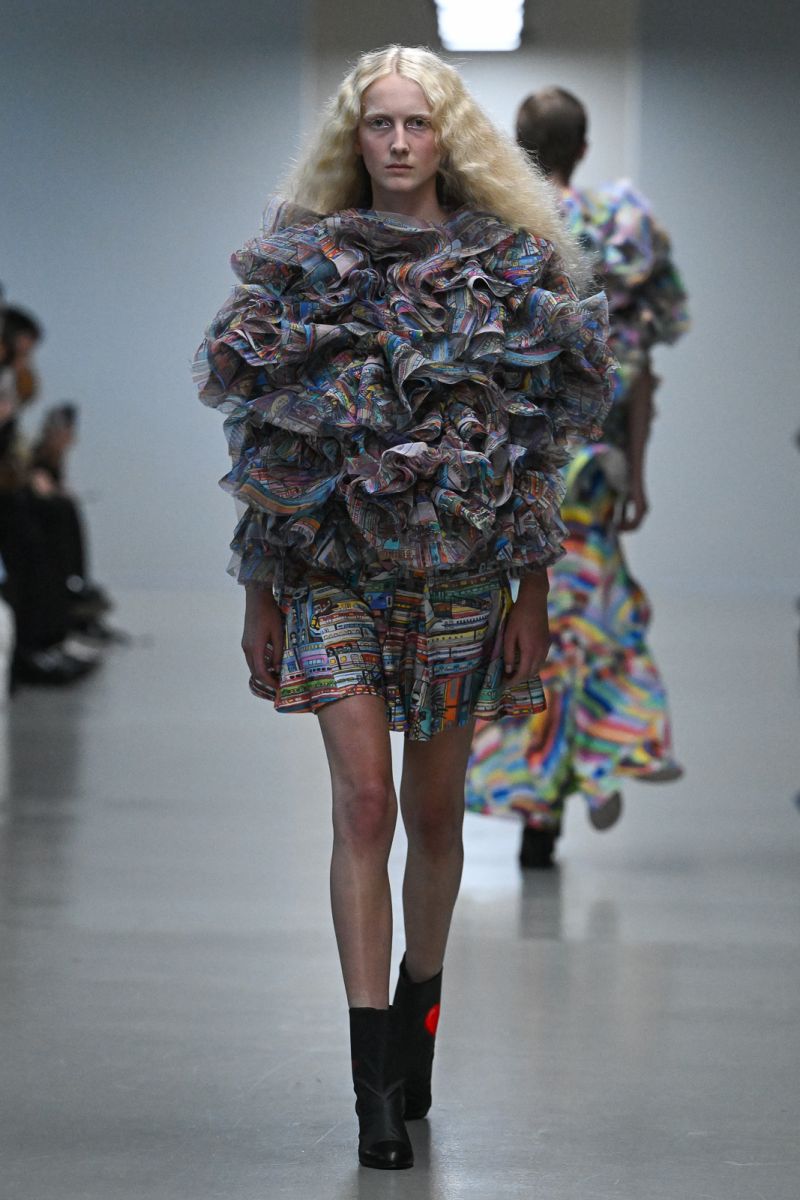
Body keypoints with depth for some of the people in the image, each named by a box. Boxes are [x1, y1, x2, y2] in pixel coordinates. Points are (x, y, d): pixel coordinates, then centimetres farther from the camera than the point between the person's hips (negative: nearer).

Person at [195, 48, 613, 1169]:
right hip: (336, 572, -1)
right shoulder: (307, 266, 4)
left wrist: (532, 600, 2)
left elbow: (537, 450, 5)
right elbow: (273, 446, 6)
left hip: (459, 578, 1)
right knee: (363, 804, -11)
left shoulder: (508, 268, 4)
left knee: (434, 814, 8)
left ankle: (417, 1009, 31)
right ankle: (377, 1086, -12)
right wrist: (261, 595, 5)